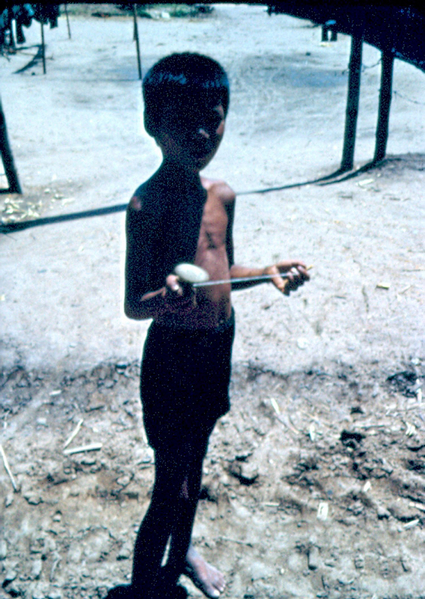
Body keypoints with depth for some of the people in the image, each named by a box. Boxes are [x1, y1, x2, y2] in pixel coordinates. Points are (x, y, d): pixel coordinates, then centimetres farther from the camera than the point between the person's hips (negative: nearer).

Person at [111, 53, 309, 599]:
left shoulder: (222, 195, 2)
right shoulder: (147, 205, -20)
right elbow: (132, 304, -18)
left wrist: (269, 272, 0)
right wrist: (162, 301, -39)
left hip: (217, 348, 7)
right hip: (172, 355, -7)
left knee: (194, 462, 25)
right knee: (170, 489, 5)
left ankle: (181, 555, 50)